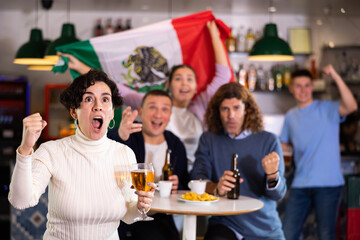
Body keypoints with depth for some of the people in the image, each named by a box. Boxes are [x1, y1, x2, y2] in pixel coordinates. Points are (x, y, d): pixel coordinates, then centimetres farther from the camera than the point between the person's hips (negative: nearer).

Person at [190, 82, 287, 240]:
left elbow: (278, 194, 0)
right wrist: (216, 188, -25)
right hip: (225, 225, -1)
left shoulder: (269, 141, 4)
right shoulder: (209, 140, 7)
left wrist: (272, 175, -22)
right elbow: (197, 176, -4)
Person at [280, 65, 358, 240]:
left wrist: (336, 77, -28)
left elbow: (351, 106, -21)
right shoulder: (290, 116, 14)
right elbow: (283, 145, 21)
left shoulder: (327, 109, -1)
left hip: (328, 184, -4)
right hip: (300, 185, 4)